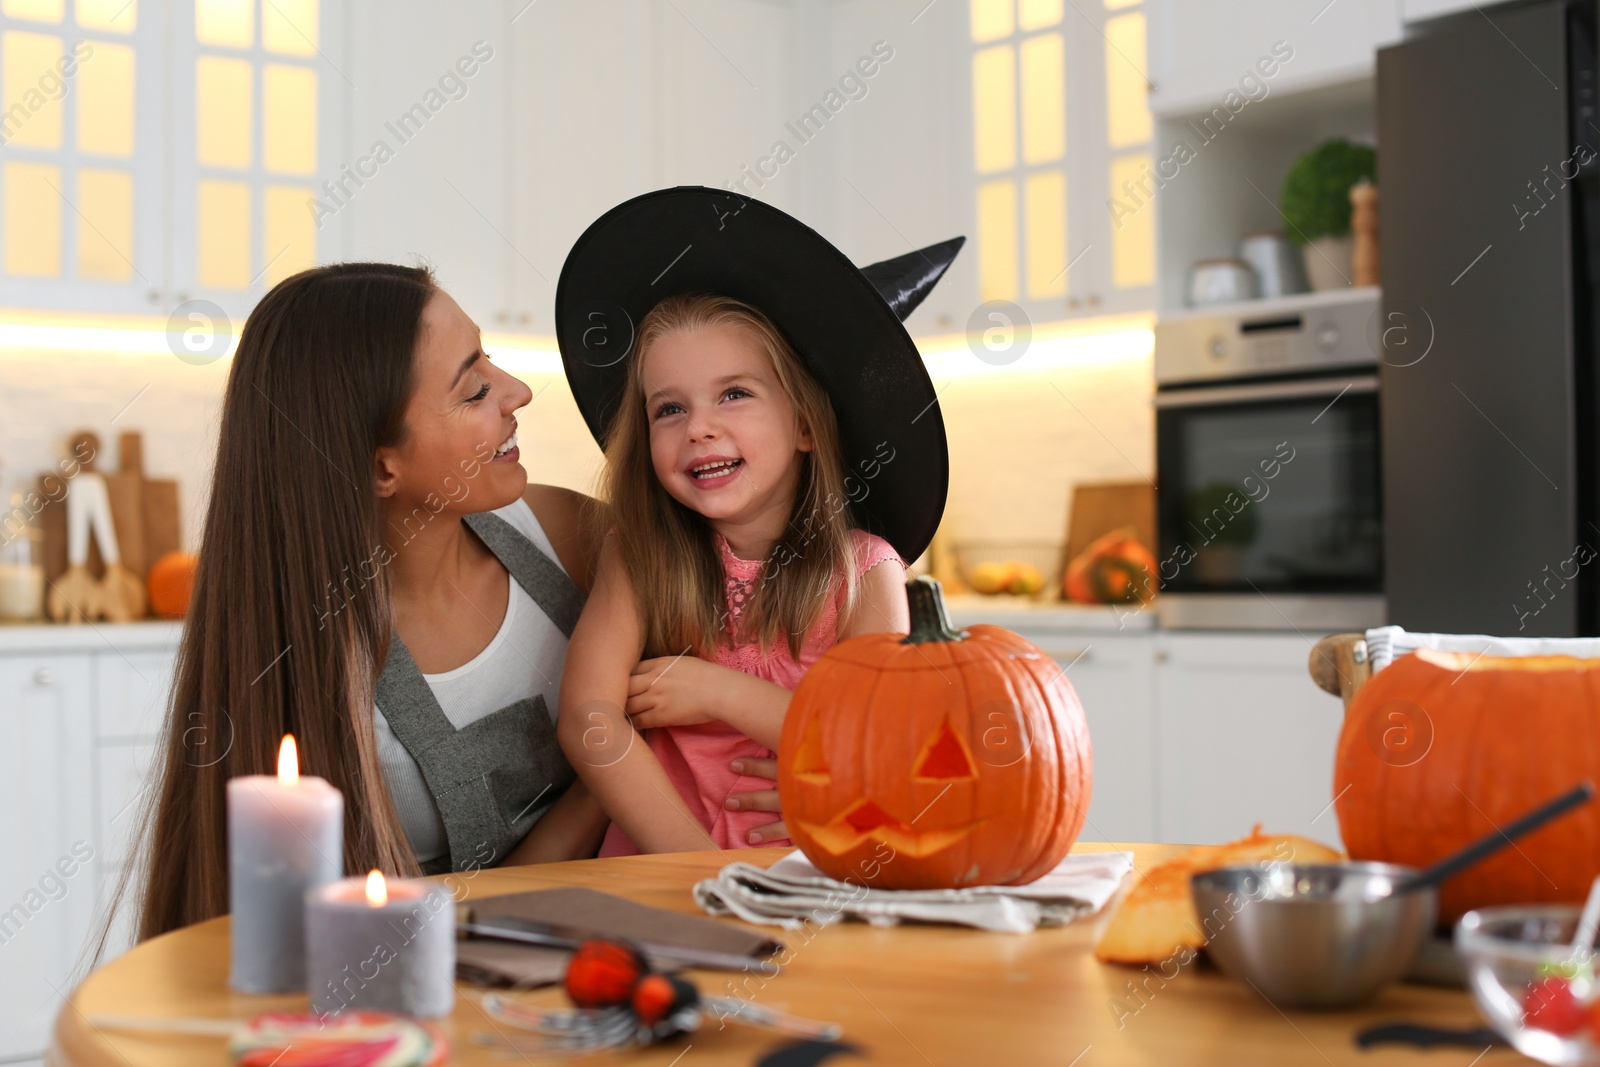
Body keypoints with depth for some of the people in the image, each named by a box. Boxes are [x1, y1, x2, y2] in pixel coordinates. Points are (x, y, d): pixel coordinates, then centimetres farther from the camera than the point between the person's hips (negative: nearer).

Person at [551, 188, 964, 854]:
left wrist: (722, 692, -12)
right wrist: (704, 872, -20)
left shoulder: (865, 573, -3)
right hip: (659, 865, 1)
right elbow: (587, 719, -11)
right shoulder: (637, 554, -1)